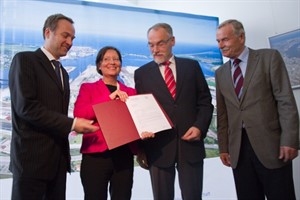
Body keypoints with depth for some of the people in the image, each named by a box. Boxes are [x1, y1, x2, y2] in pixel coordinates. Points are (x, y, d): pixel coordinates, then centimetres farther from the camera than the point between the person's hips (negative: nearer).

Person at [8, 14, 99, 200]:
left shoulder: (63, 72, 19)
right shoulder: (24, 60, -5)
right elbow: (26, 106, -17)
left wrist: (77, 124, 1)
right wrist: (71, 124, -18)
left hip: (59, 157, 7)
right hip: (32, 156, -7)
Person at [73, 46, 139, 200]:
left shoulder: (130, 92, 15)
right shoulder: (87, 88, 6)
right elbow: (78, 113, -11)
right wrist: (109, 97, -16)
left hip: (124, 156, 3)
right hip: (96, 155, -2)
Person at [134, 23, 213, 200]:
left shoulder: (192, 66, 8)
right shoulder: (141, 73, 6)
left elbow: (205, 102, 9)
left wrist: (200, 127, -8)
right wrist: (141, 148, -4)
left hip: (190, 144, 1)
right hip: (158, 147, 0)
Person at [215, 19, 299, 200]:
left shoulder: (269, 57, 2)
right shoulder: (221, 73, 14)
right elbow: (223, 113, 13)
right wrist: (224, 147, 8)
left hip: (270, 144, -3)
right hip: (237, 149, 4)